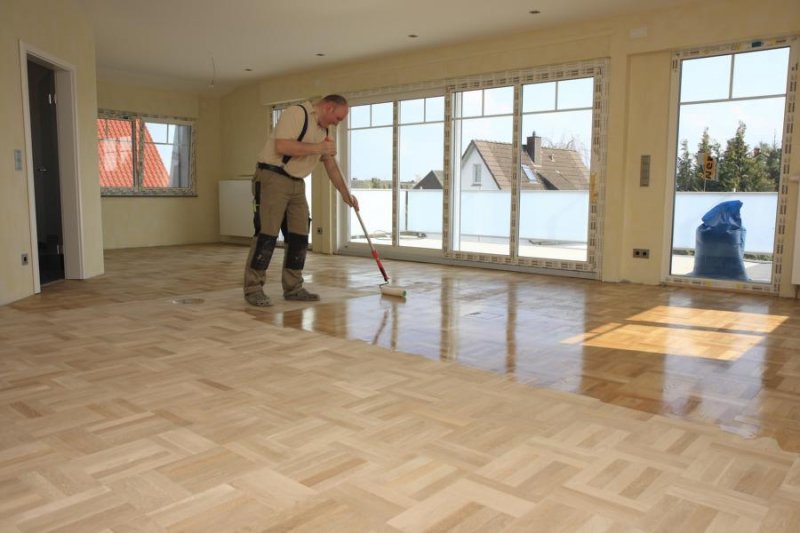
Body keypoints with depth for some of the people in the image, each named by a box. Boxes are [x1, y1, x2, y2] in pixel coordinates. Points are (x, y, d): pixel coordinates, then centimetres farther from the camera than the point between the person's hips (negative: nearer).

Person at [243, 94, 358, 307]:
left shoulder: (325, 132, 15)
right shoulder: (296, 113, -11)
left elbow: (331, 166, 20)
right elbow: (281, 146, -23)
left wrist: (346, 194, 16)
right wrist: (317, 148, -17)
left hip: (297, 183, 9)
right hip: (273, 177, -8)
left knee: (299, 235, 5)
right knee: (267, 234, -10)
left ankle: (293, 288, 12)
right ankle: (253, 288, -4)